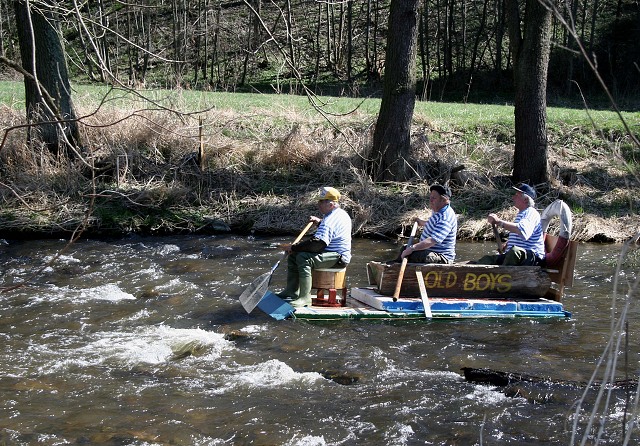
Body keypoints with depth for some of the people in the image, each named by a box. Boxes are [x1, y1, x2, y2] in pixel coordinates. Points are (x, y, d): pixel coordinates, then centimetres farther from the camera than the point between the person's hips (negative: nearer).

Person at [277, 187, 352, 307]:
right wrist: (319, 222, 17)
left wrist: (293, 247, -22)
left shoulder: (329, 221, -23)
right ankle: (292, 291, 9)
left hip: (338, 258, -11)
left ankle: (305, 298, -30)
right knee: (293, 255, 8)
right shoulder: (342, 213, 11)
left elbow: (316, 244, -30)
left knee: (303, 258, -32)